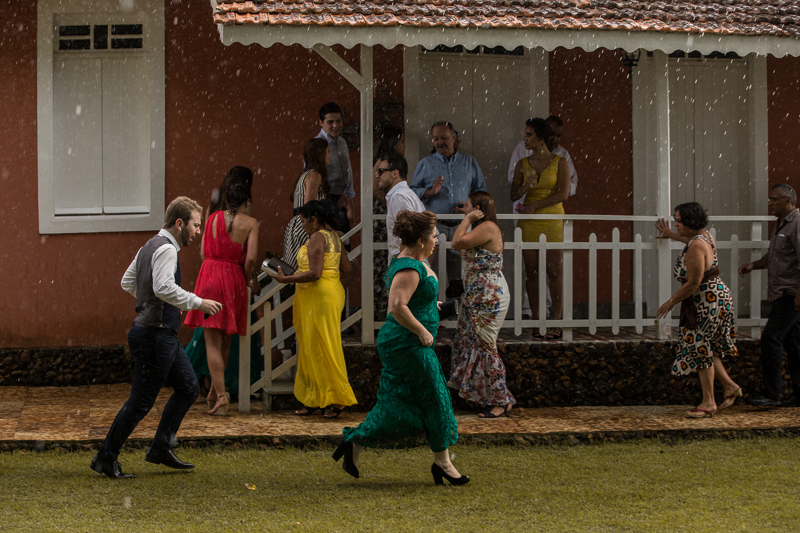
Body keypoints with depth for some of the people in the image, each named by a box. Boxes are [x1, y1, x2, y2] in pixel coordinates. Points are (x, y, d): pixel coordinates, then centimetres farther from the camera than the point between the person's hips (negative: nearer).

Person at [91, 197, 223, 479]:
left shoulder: (150, 246, 15)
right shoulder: (166, 249, -16)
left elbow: (127, 282, 22)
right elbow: (164, 287, -31)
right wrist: (198, 302, -26)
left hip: (164, 335, 11)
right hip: (155, 335, -11)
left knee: (188, 387, 14)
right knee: (141, 401, -3)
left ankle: (161, 448, 19)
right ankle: (106, 458, 6)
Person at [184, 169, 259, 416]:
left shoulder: (213, 218, 7)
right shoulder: (250, 223, -1)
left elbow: (204, 252, 6)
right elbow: (250, 258, -9)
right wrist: (248, 279, 8)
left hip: (209, 277, 1)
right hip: (233, 280, -1)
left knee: (212, 342, 0)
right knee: (225, 340, 16)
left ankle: (220, 397, -8)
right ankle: (215, 392, 23)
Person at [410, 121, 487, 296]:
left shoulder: (469, 162, 15)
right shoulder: (425, 164, 12)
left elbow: (481, 189, 18)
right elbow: (413, 192, 9)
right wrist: (430, 192, -11)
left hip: (462, 226, 1)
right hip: (434, 226, -1)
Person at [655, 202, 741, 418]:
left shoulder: (696, 247, -24)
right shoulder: (703, 234, 6)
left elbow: (693, 284, -25)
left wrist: (670, 302, -15)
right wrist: (671, 235, 47)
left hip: (709, 301, -10)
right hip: (712, 299, 10)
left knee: (700, 348, -3)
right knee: (705, 347, 16)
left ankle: (708, 402, 3)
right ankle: (729, 387, 22)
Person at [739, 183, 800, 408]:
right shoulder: (780, 226, 17)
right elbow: (771, 257, 28)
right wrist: (753, 265, 9)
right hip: (781, 295, 10)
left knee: (771, 337, -13)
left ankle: (771, 393, -10)